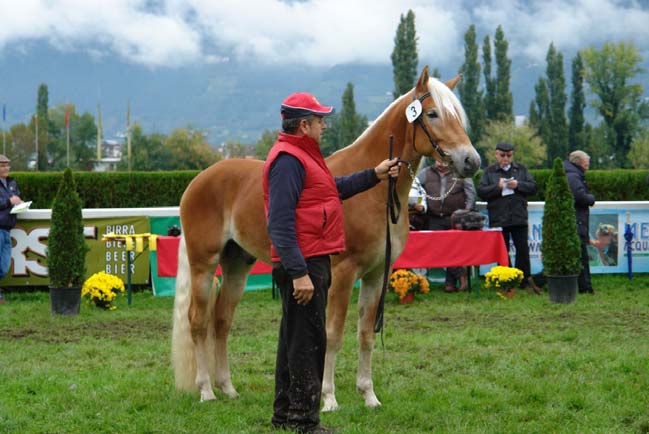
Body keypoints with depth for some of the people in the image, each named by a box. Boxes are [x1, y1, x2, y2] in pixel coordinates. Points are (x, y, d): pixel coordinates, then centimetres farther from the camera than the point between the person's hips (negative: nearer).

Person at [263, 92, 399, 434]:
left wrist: (374, 176, 28)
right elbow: (281, 223, -24)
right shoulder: (287, 160, -18)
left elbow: (334, 188, 32)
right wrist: (299, 273, -27)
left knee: (295, 338, 16)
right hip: (303, 264, -11)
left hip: (311, 262, 11)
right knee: (307, 340, -7)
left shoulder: (302, 155, 17)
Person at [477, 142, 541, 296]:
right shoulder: (489, 172, 6)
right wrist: (497, 187, -16)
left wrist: (518, 185, -13)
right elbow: (481, 191, -3)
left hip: (519, 218, 1)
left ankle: (525, 279, 7)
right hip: (498, 218, 0)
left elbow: (533, 187, 3)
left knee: (523, 249, -3)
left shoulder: (521, 170, 11)